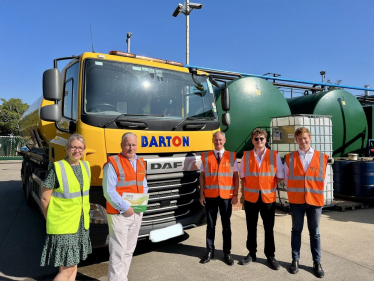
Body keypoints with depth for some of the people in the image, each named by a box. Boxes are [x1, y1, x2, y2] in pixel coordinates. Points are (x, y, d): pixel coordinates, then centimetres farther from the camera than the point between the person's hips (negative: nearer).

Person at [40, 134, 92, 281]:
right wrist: (52, 221, -1)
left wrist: (84, 217, 13)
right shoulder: (57, 168, -14)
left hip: (81, 224, 6)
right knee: (67, 268, -2)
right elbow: (45, 198, -9)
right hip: (63, 225, -6)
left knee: (73, 265, 17)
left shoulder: (85, 166, 5)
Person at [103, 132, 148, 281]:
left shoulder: (140, 162, 11)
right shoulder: (113, 163, -11)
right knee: (118, 253, -1)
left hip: (137, 213, 7)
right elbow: (109, 191, -16)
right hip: (119, 214, -7)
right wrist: (125, 208, -18)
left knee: (129, 251, 17)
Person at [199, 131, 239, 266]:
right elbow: (202, 176, 4)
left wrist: (235, 194, -3)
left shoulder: (231, 156, 3)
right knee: (210, 225, 11)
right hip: (210, 196, 0)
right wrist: (201, 194, -1)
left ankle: (227, 252, 24)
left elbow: (236, 176, 3)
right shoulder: (206, 157, 4)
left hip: (226, 196, 0)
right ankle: (210, 251, 24)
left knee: (226, 225, 10)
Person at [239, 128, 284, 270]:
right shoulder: (246, 156, 0)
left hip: (268, 197, -1)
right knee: (251, 227, 13)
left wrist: (268, 184, 0)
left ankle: (270, 256, 27)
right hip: (250, 197, 1)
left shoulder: (274, 155, -3)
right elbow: (242, 176, 10)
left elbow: (280, 176, 4)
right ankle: (252, 253, 29)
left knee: (269, 228, 11)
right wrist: (250, 185, 1)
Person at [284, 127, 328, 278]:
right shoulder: (290, 158, 0)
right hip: (296, 200, 0)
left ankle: (317, 263, 25)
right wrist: (293, 191, 2)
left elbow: (324, 179, 6)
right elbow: (286, 178, 7)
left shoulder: (322, 157, 0)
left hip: (315, 200, 0)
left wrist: (317, 191, 1)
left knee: (314, 232, 11)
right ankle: (295, 260, 23)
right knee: (296, 230, 11)